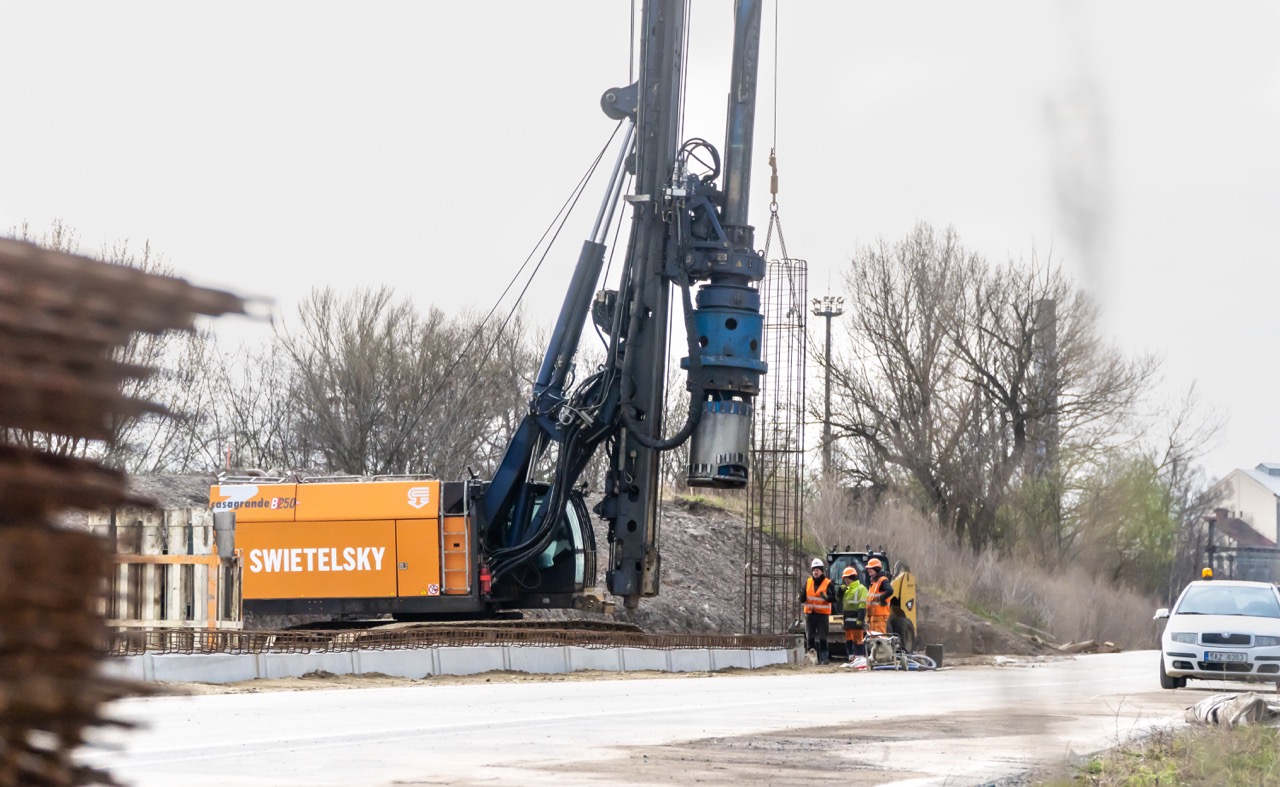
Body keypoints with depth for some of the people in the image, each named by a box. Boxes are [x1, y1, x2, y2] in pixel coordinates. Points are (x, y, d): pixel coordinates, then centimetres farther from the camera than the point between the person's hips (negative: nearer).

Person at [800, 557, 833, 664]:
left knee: (822, 638, -1)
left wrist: (826, 597, -27)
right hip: (809, 613, 4)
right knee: (810, 637, 2)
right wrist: (802, 596, -11)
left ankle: (824, 658, 3)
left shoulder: (828, 583, -1)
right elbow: (802, 598, 12)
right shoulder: (808, 582, 11)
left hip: (822, 614, -4)